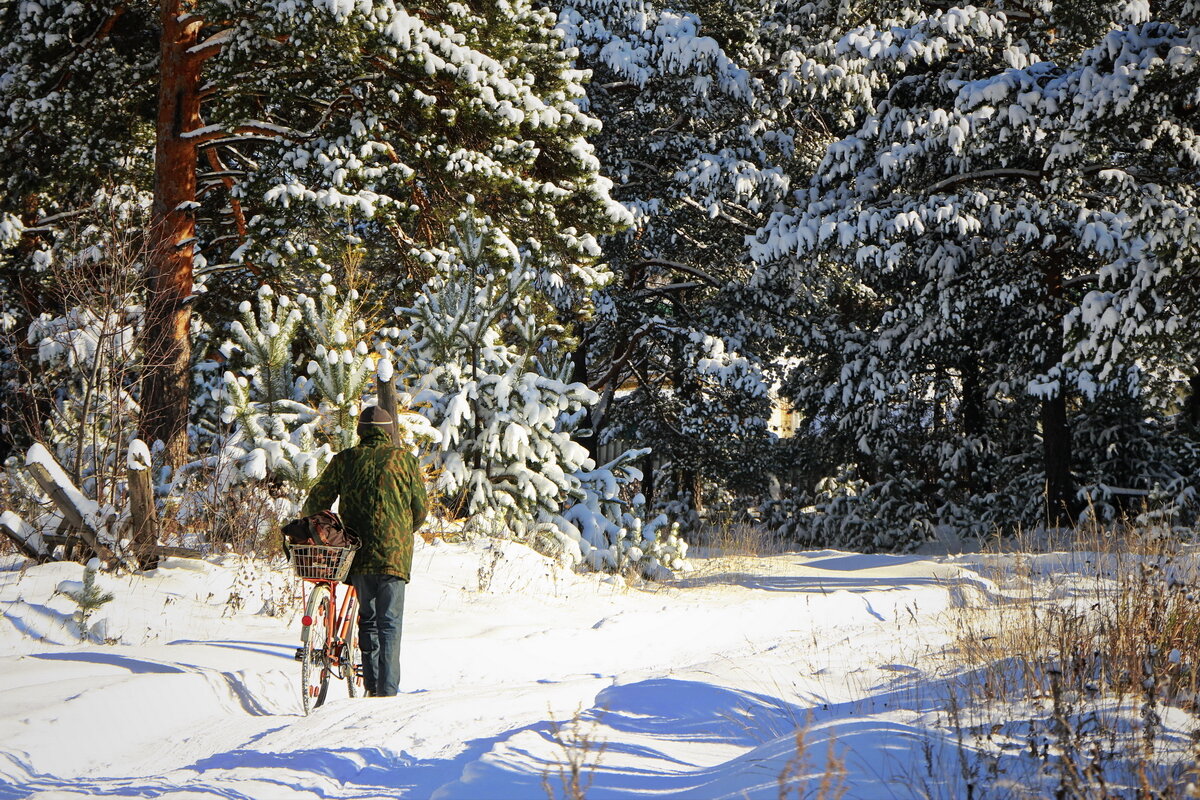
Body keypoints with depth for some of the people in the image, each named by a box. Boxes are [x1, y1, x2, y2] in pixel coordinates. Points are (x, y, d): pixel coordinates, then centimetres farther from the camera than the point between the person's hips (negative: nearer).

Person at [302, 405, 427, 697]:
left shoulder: (344, 460, 6)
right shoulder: (405, 459, 4)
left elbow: (316, 502, 5)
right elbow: (420, 510, 6)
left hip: (357, 551, 2)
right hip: (394, 552, -2)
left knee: (368, 618, 15)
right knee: (389, 623, 1)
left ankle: (371, 685, 11)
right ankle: (387, 689, -6)